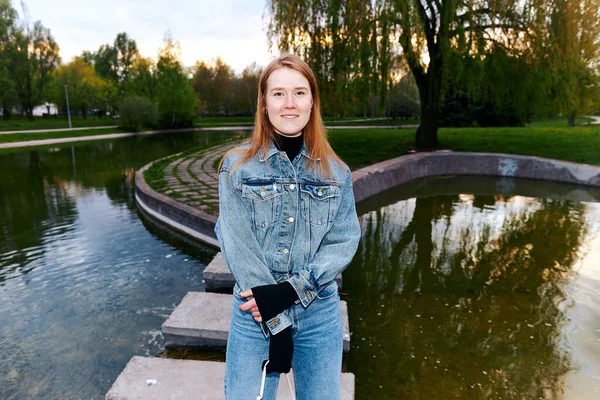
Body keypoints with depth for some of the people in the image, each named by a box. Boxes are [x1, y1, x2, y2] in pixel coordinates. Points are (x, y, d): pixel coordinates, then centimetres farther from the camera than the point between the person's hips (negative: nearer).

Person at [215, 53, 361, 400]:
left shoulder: (336, 172, 0)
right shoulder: (237, 167, -6)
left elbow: (344, 241, -5)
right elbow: (238, 246, -11)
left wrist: (292, 290, -17)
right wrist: (276, 324, -13)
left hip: (320, 313, 2)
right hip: (256, 312, -2)